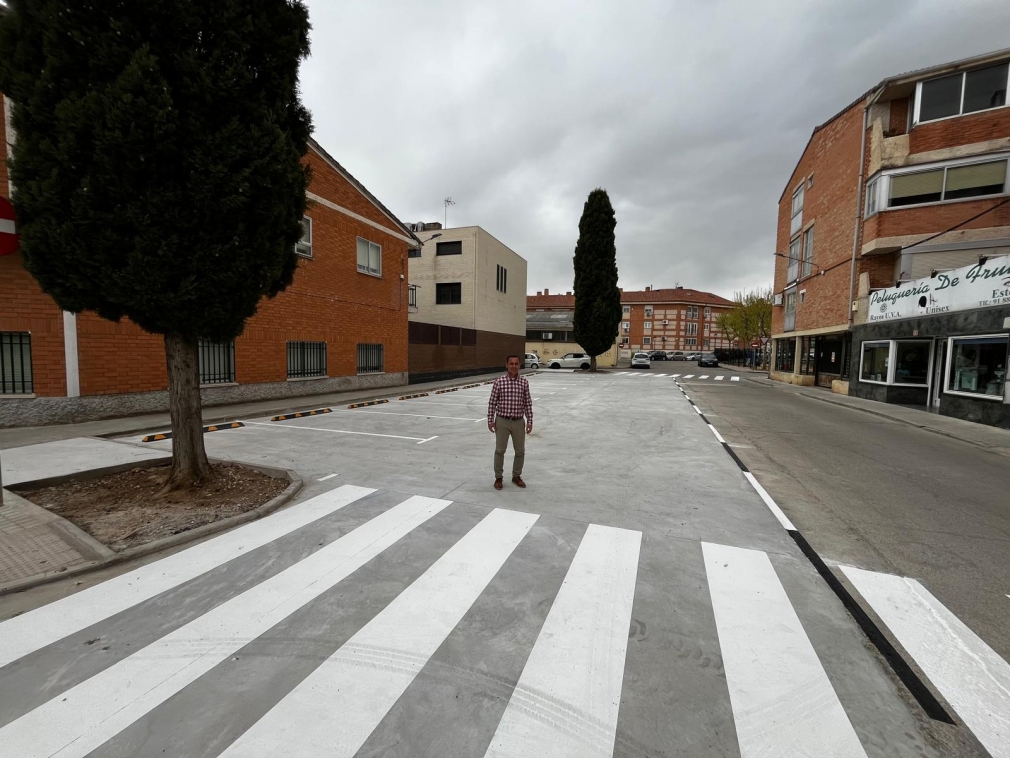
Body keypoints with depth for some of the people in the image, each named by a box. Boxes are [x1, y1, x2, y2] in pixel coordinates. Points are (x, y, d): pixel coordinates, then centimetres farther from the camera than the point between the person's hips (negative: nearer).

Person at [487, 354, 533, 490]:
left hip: (518, 422, 2)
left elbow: (528, 403, 4)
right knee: (500, 450, 5)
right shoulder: (499, 381, -6)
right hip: (502, 421, -2)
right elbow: (492, 402, -2)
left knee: (520, 451, 9)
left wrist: (530, 421, 0)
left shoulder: (524, 382, 0)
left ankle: (516, 476, 28)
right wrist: (490, 420, -5)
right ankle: (498, 477, 21)